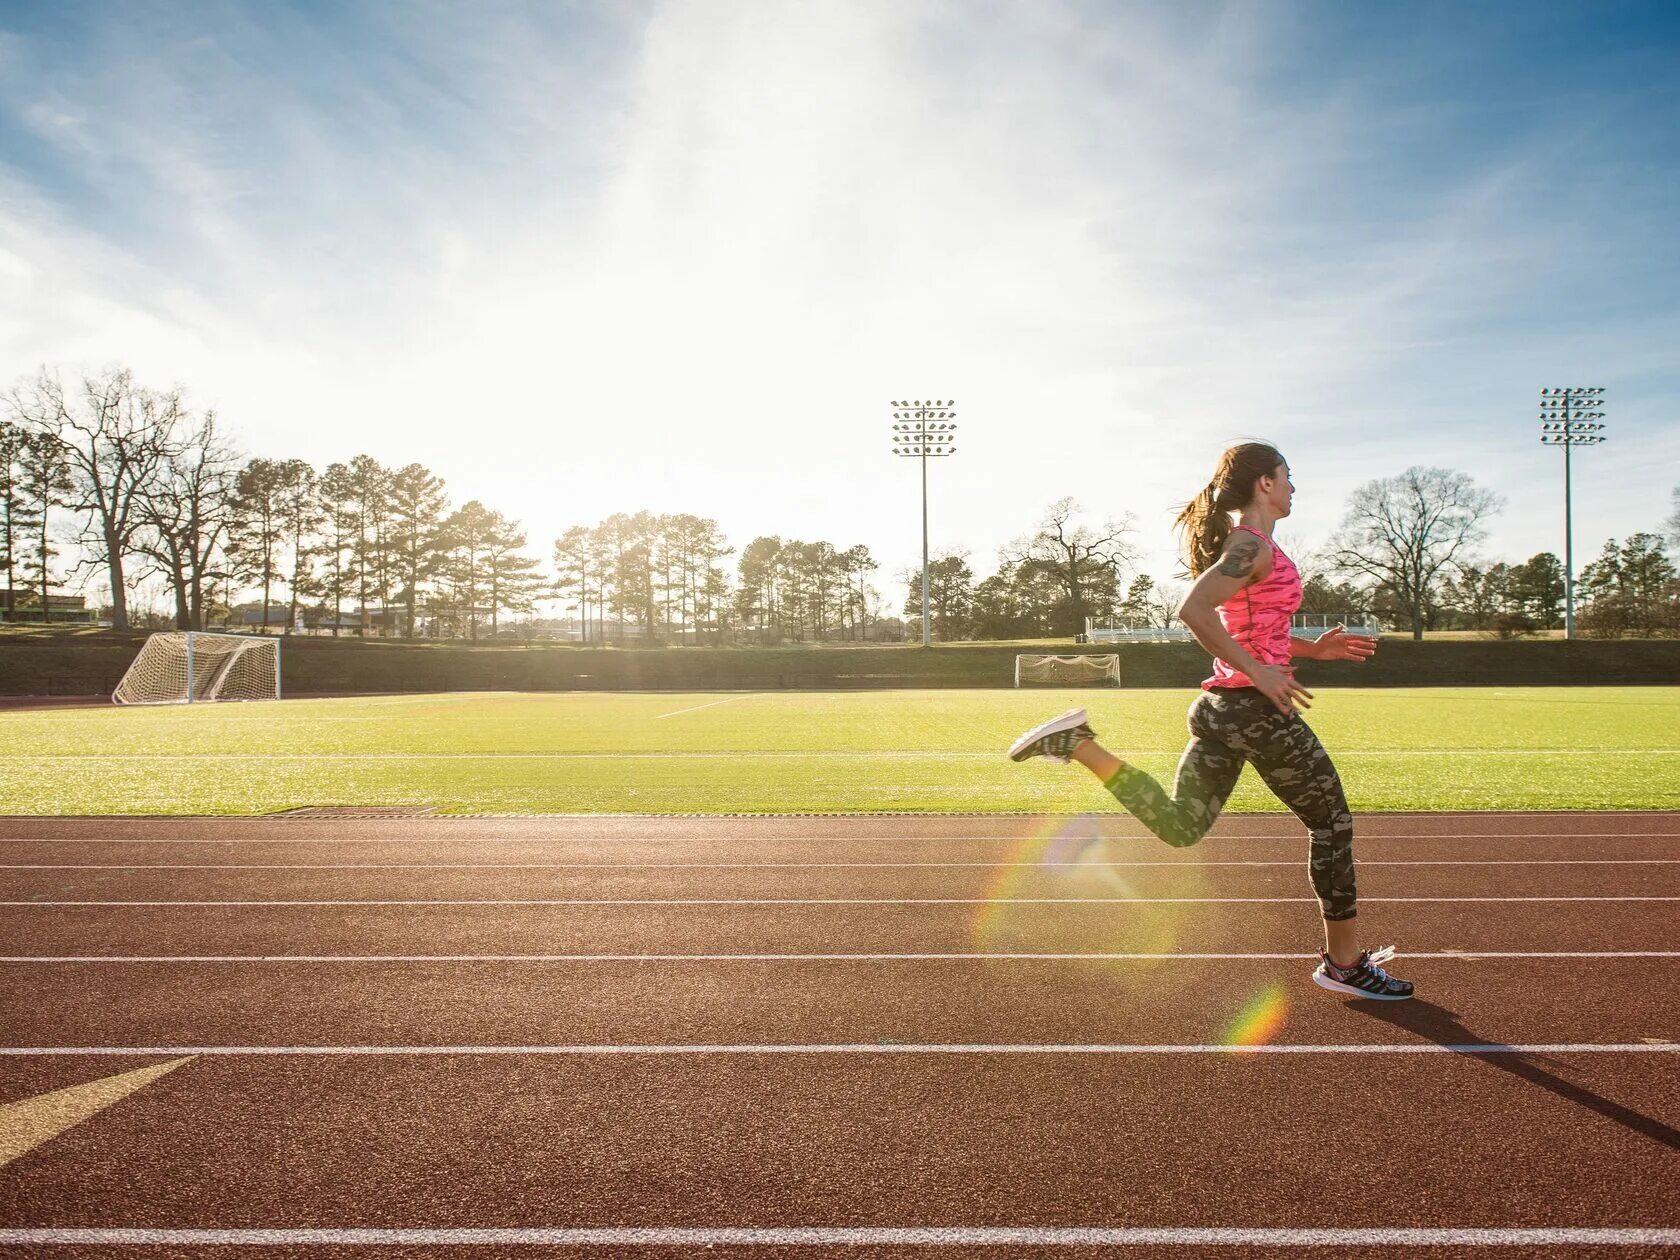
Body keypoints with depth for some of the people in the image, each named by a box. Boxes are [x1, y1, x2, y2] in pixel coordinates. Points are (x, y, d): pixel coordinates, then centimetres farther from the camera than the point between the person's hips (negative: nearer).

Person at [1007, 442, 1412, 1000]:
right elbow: (1193, 610, -27)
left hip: (1222, 705, 9)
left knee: (1178, 826, 10)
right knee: (1332, 823, 7)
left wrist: (1313, 648, 20)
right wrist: (1259, 672, -24)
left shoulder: (1244, 544, 17)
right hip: (1258, 708, -9)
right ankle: (1343, 962, 20)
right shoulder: (1256, 547, -12)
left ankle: (1078, 743, -1)